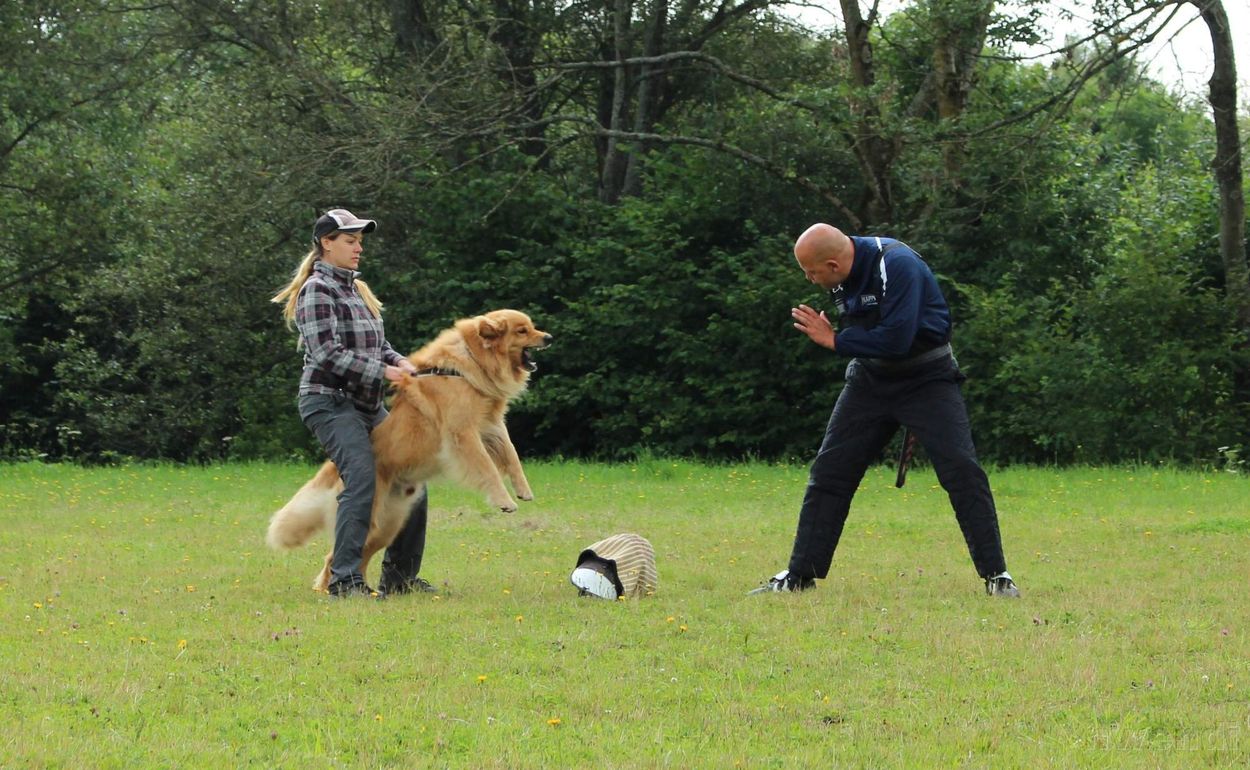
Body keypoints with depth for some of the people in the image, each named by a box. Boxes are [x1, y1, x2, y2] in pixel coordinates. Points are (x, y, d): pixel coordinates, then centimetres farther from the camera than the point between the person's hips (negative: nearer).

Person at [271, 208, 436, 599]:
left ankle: (400, 575, 15)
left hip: (367, 404, 9)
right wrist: (383, 372, -17)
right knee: (362, 482, -23)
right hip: (330, 401, -9)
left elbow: (378, 344, 21)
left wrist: (400, 363, 0)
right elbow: (328, 355, -17)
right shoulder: (317, 291, -8)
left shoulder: (356, 289, 19)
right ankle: (345, 579, -22)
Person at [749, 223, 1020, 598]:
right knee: (829, 470, 2)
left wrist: (835, 340, -22)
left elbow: (896, 339, -32)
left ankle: (996, 574, -8)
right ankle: (800, 575, 10)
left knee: (962, 470, -16)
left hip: (927, 380, -7)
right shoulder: (842, 275, -2)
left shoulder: (896, 265, -26)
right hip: (871, 380, 7)